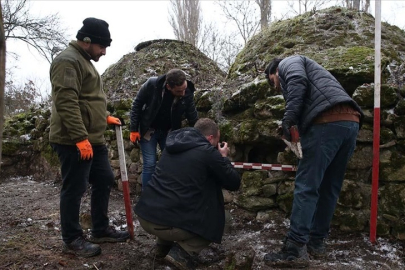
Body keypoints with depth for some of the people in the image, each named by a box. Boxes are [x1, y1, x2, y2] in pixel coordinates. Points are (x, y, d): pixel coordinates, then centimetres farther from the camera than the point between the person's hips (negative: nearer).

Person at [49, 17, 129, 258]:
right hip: (74, 141, -10)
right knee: (74, 190, 0)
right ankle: (72, 240, 16)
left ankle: (101, 231, 28)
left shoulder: (85, 61, 19)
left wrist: (105, 117, 19)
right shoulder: (68, 61, -13)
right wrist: (80, 138, -25)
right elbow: (66, 103, -23)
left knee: (105, 181, 15)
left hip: (93, 139, 11)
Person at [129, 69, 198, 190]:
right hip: (149, 130, -2)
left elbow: (193, 119, -7)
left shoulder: (187, 94, -19)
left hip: (169, 131, 3)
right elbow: (137, 104, -11)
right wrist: (134, 129, -10)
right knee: (150, 164, -4)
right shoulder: (152, 85, -25)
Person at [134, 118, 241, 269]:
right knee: (216, 220, 16)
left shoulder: (173, 145, 14)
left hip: (144, 216, 7)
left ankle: (162, 246, 25)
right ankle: (183, 253, 0)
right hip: (168, 223, -7)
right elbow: (234, 183, 2)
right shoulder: (208, 152, -6)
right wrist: (223, 158, 17)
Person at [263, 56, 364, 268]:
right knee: (329, 187, 13)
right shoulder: (308, 70, 39)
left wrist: (288, 117, -14)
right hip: (351, 121, 9)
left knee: (306, 187, -8)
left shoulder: (288, 62, 15)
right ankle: (316, 241, 22)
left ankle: (295, 250, -7)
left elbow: (297, 81, -9)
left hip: (328, 121, -9)